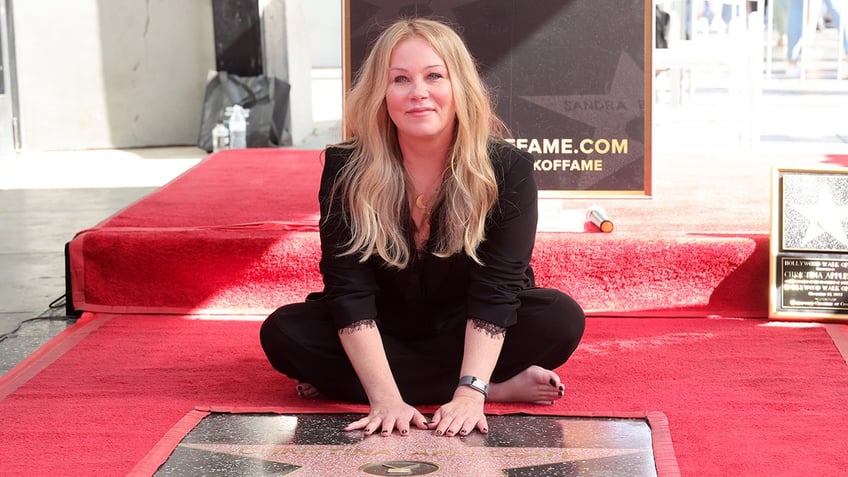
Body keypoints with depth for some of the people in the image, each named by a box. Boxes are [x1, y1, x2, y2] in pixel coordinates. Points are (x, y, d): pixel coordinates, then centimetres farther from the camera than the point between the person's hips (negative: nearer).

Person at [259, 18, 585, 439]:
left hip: (470, 337, -1)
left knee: (561, 319, -27)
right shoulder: (347, 169, -17)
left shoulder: (507, 169, -19)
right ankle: (503, 387, -26)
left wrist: (470, 392, -39)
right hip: (383, 334, 2)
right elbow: (350, 289, -23)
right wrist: (385, 398, -35)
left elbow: (496, 288, -26)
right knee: (283, 333, -25)